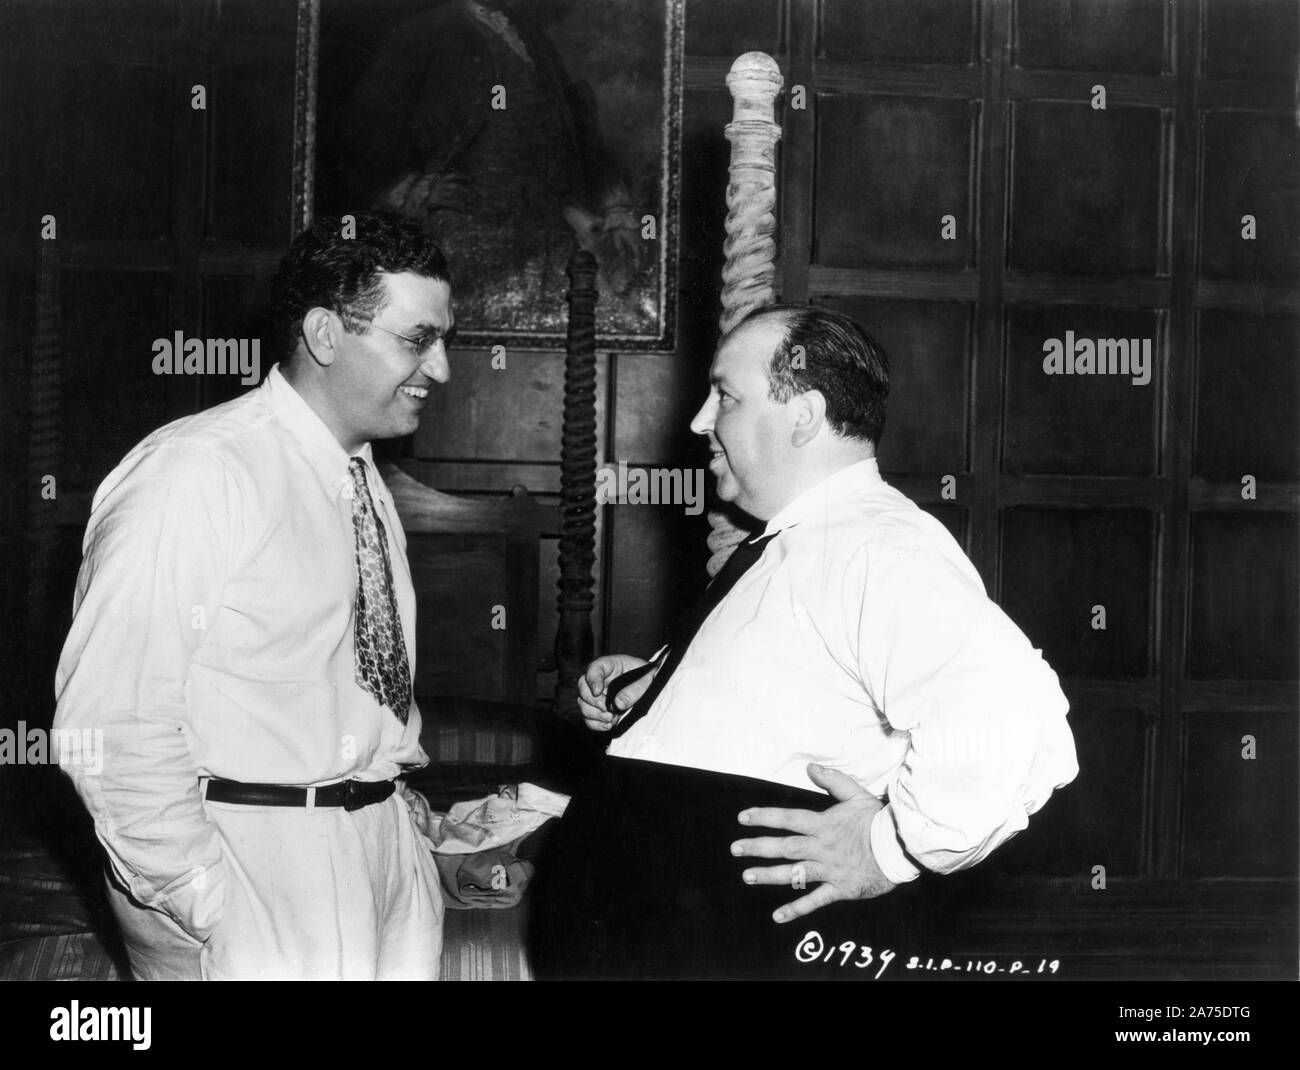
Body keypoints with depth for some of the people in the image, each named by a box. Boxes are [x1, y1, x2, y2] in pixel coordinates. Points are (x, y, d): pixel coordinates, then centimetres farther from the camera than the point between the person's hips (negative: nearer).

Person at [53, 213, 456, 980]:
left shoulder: (366, 480, 11)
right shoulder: (194, 477, -15)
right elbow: (112, 725, -19)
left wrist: (405, 810, 5)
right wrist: (208, 903, -19)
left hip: (385, 855, 7)